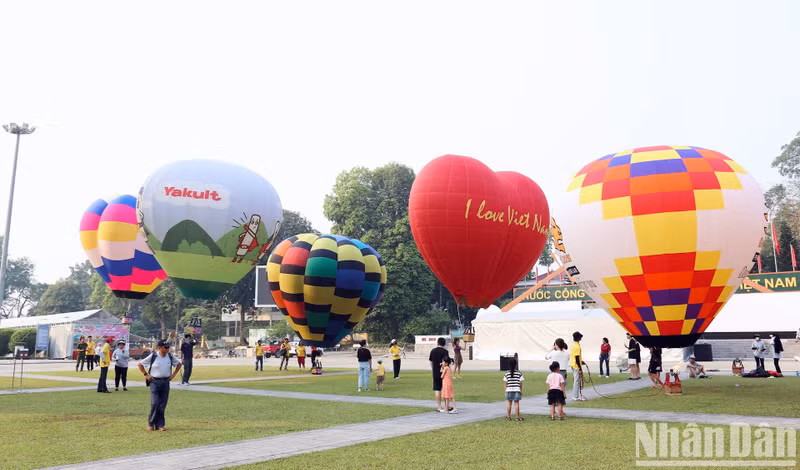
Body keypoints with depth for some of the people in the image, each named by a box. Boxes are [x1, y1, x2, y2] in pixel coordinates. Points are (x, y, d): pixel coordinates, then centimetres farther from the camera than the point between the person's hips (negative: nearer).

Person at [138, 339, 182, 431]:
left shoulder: (170, 356, 3)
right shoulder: (153, 356, -7)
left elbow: (179, 363, 19)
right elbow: (140, 364, 1)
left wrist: (174, 374, 10)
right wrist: (146, 375, -3)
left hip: (166, 382, 3)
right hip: (155, 382, -3)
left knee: (162, 405, 4)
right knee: (154, 403, -10)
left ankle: (160, 425, 12)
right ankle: (150, 423, 8)